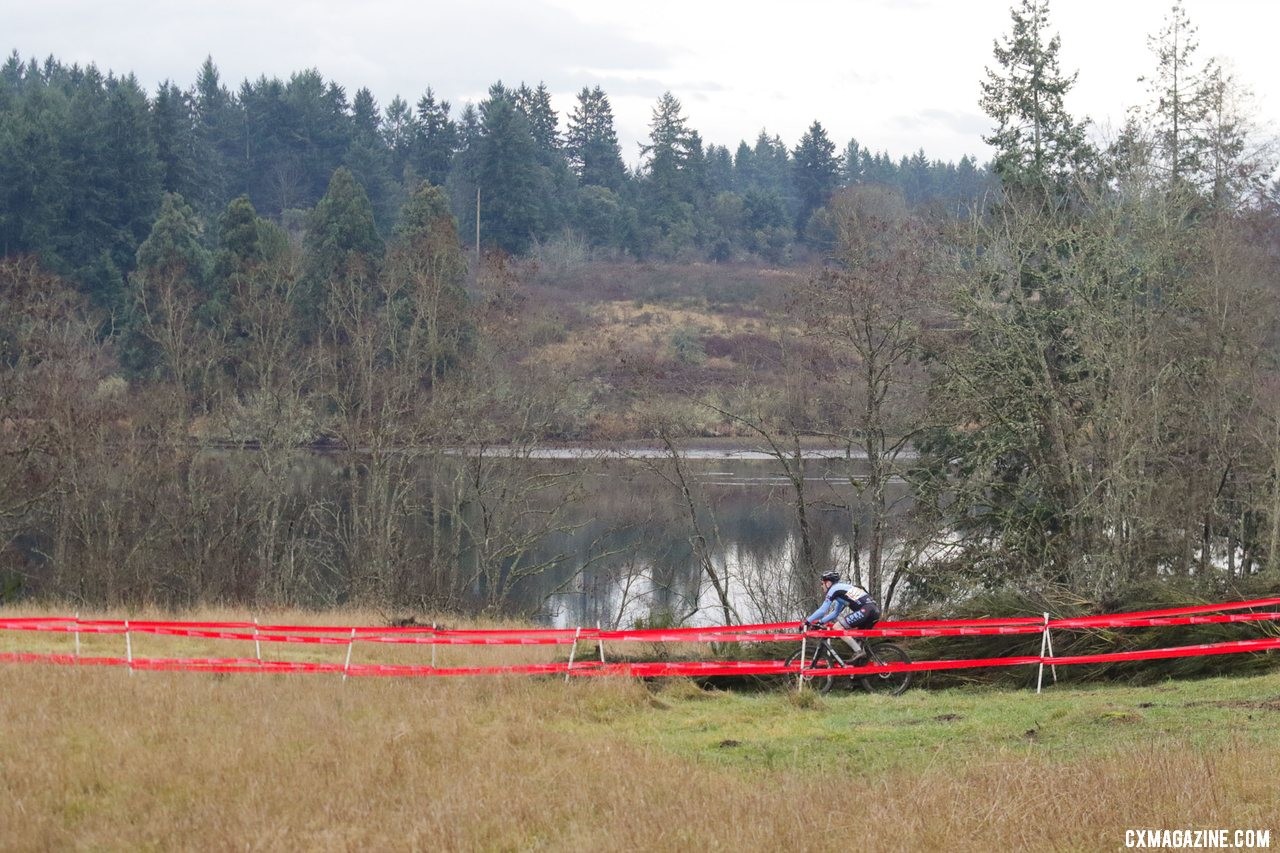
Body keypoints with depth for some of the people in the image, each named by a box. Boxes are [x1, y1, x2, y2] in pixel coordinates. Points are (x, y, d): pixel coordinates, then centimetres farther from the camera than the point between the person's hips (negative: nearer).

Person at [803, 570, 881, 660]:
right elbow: (835, 613, 34)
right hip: (876, 610, 9)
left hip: (865, 610, -9)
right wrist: (820, 622, 29)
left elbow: (822, 610, -1)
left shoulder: (834, 589, 3)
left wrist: (807, 621, 7)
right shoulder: (841, 588, 30)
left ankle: (858, 651, -11)